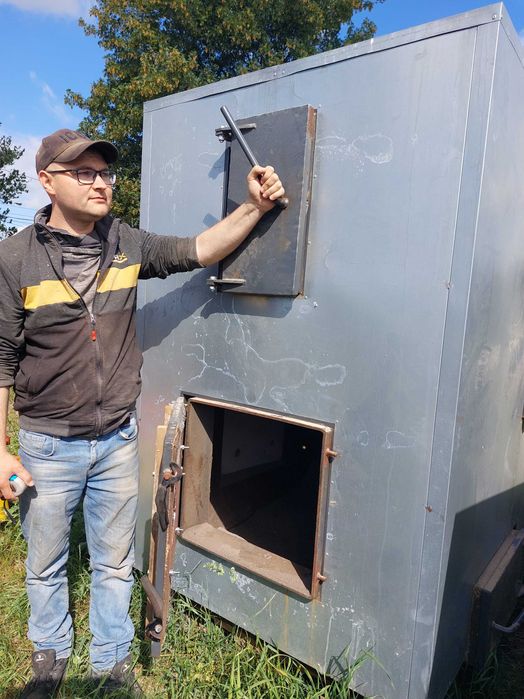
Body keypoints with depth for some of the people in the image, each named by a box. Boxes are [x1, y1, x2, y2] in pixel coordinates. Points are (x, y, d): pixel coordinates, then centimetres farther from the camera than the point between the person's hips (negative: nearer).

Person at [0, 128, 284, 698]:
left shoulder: (126, 244, -2)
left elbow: (197, 251, 1)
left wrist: (254, 207, -13)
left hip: (118, 440, 2)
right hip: (48, 444, -2)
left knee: (114, 564, 18)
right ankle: (50, 653, 49)